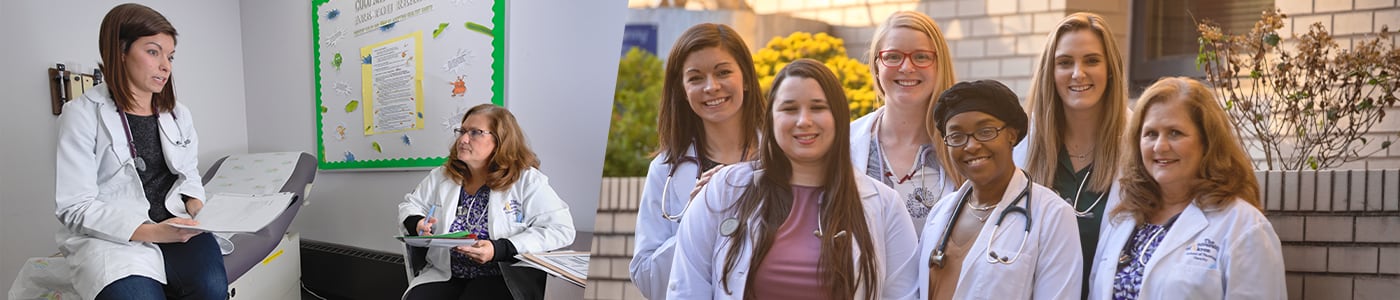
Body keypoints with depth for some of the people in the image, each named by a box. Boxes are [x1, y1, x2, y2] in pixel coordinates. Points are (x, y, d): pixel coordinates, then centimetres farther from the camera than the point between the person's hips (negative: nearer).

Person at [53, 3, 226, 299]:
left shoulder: (179, 115, 13)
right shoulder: (83, 115, -3)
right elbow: (75, 207, -9)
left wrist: (195, 205, -4)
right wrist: (151, 231, -21)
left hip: (176, 228, 4)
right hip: (110, 237, -4)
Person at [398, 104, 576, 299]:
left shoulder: (527, 180, -4)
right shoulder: (442, 176, 12)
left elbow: (561, 229, -14)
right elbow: (410, 204, 26)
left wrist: (499, 250, -23)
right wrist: (417, 223, -1)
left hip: (498, 278, -4)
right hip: (444, 274, 4)